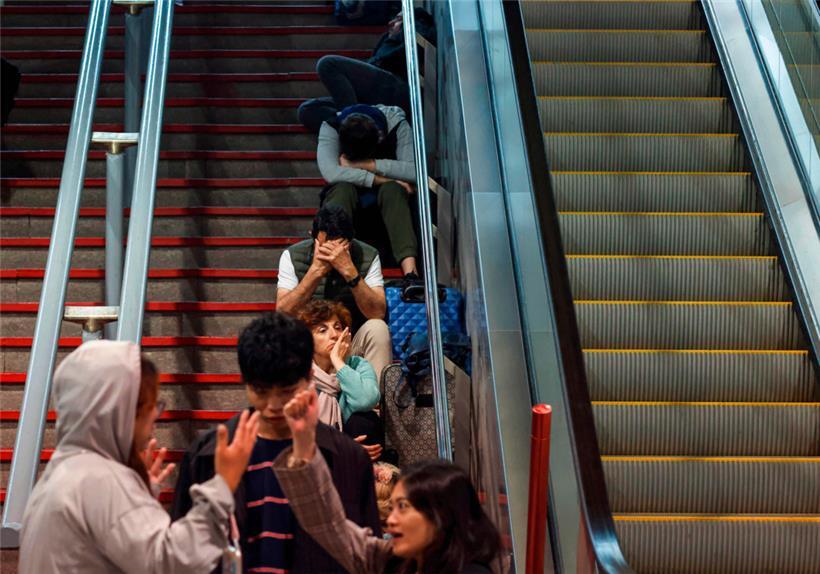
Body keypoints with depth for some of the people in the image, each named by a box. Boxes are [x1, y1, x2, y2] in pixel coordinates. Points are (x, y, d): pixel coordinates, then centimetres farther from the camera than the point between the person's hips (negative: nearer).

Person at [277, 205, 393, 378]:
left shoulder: (368, 256, -10)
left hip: (353, 345, -1)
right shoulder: (292, 256, -9)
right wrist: (316, 270, -29)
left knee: (377, 328, -29)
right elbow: (283, 314, -20)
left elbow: (378, 314, -22)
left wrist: (349, 270, -33)